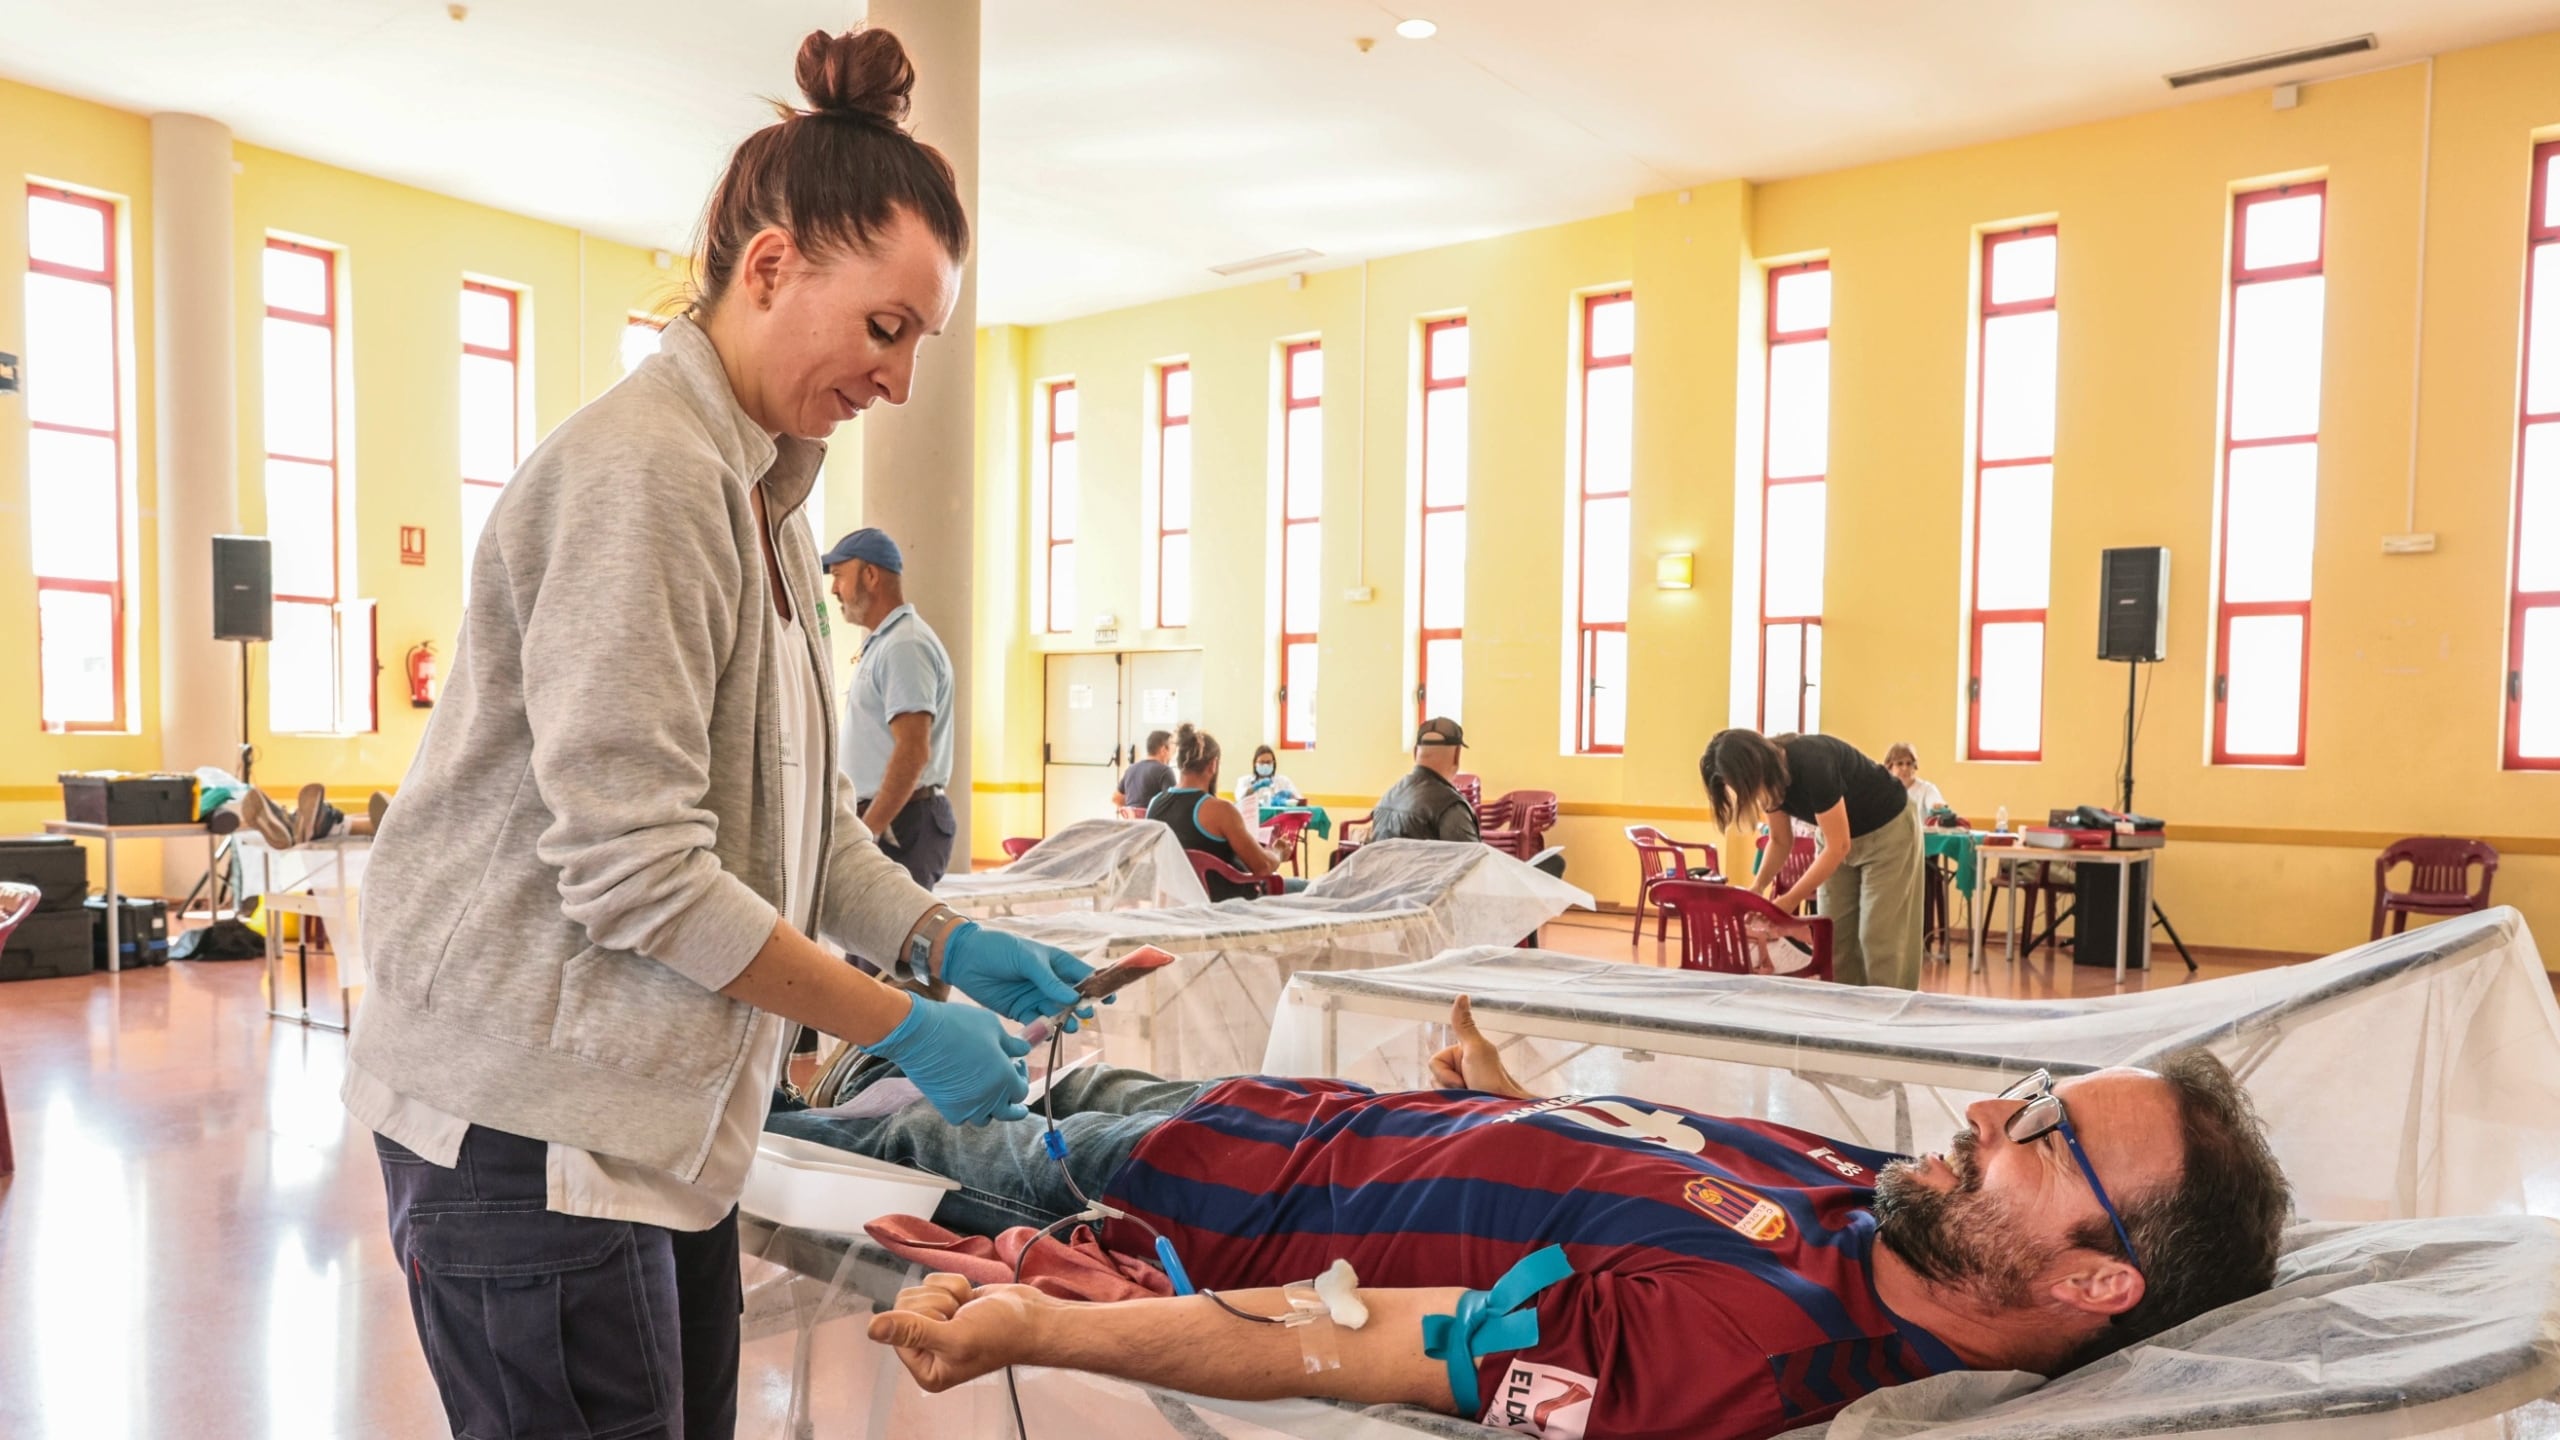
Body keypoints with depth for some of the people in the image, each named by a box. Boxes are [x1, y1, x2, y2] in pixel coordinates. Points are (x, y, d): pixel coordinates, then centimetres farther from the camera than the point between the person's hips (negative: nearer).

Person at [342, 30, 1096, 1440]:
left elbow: (804, 814, 15)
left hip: (662, 1111, 9)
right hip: (532, 1116, -9)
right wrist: (901, 1026, -16)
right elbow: (634, 869, -22)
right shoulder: (639, 472, -17)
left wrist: (946, 941, 2)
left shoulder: (757, 492, 14)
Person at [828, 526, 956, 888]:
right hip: (888, 821, 10)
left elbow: (913, 751, -23)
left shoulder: (904, 645, -14)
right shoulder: (883, 642, 19)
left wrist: (867, 831, -22)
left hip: (898, 825, -10)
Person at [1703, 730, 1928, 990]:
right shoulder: (1771, 778, -13)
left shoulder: (1812, 765, -36)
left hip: (1887, 831, -7)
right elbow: (1780, 840, 0)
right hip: (1840, 836, 7)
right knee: (1834, 939, 3)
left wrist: (1789, 901, -31)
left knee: (1879, 941, -8)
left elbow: (1838, 846, -32)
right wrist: (1757, 888, -16)